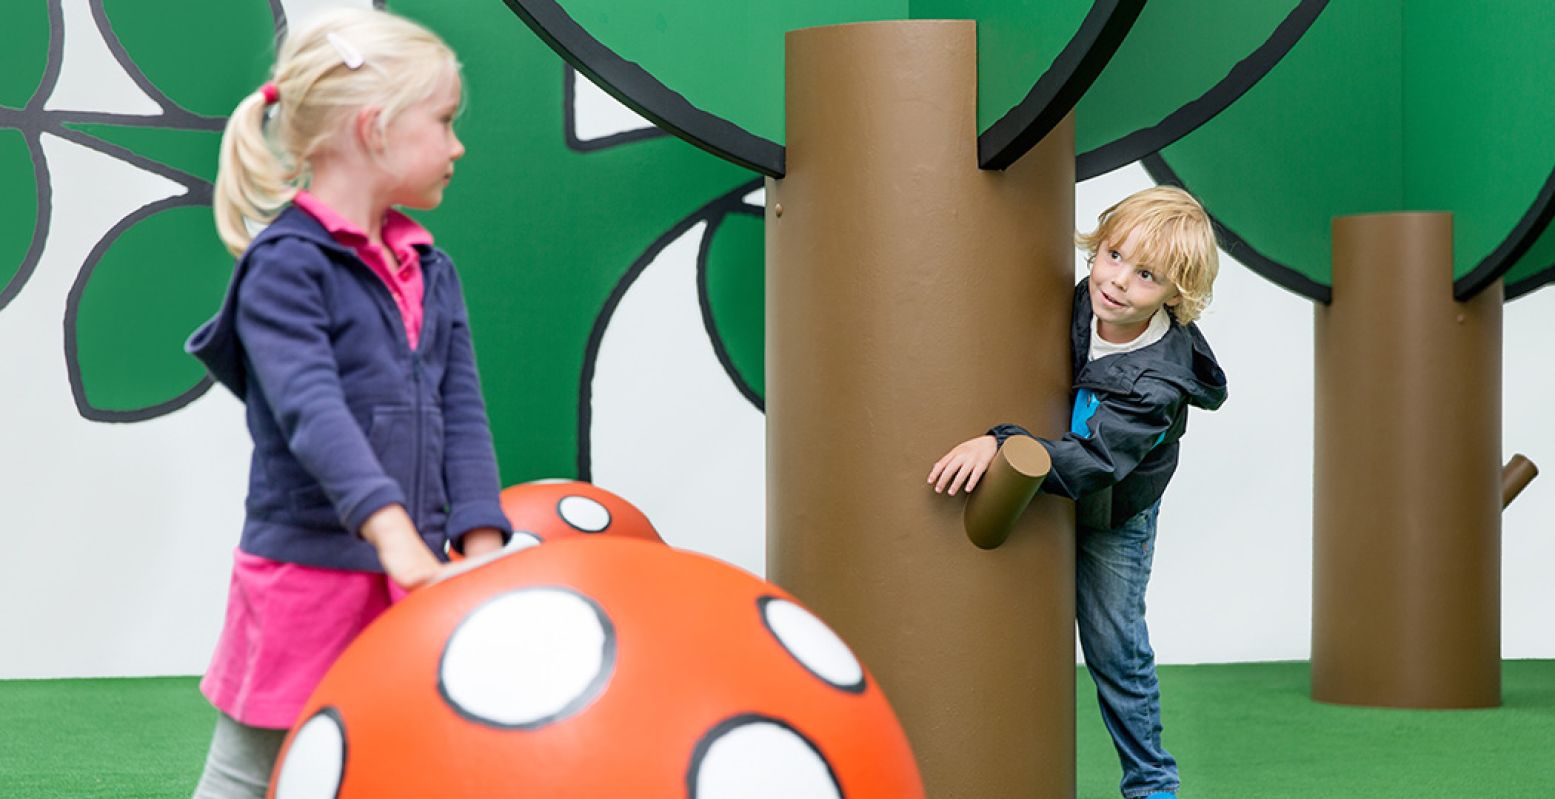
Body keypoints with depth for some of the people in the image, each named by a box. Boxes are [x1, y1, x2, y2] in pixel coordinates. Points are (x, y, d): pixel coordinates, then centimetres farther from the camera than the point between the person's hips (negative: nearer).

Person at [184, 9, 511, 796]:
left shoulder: (432, 272, 12)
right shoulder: (284, 264, -11)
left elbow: (462, 413, 8)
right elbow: (312, 409, -23)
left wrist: (481, 548, -3)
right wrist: (392, 530, -34)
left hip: (408, 580, 7)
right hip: (307, 574, -7)